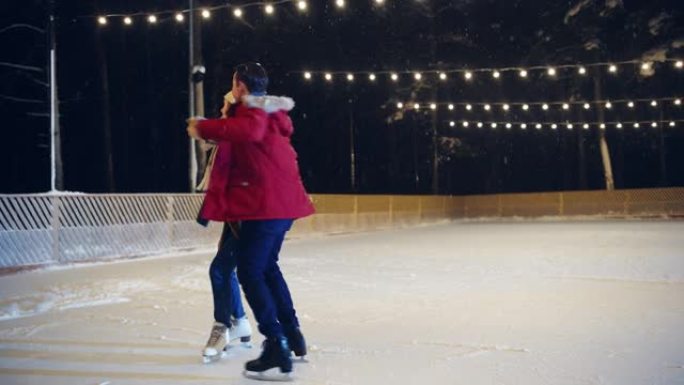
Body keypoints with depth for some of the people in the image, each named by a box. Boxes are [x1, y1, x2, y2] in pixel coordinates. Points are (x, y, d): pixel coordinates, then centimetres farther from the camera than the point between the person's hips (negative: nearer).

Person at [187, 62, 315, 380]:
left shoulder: (253, 110, -11)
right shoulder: (271, 112, 19)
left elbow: (249, 131, -34)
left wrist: (204, 128, -27)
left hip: (265, 203, -10)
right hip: (284, 200, 10)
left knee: (249, 271, -6)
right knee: (267, 266, 21)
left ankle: (277, 345, -11)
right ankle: (292, 335, 25)